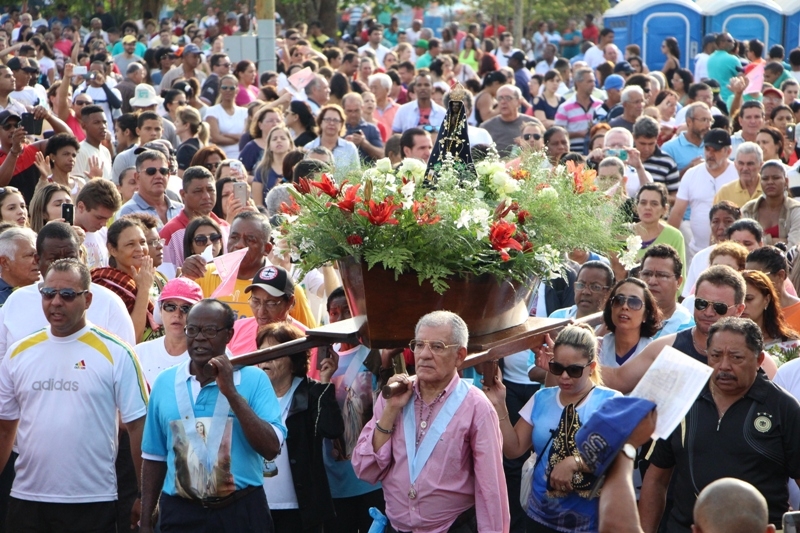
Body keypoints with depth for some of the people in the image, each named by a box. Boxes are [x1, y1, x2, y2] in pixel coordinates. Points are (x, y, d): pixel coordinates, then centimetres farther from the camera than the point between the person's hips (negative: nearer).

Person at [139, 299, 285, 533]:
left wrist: (231, 392, -16)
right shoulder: (165, 383, 6)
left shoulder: (253, 379, -2)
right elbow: (154, 457, 11)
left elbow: (271, 449, -13)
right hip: (180, 513, 2)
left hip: (242, 512, -2)